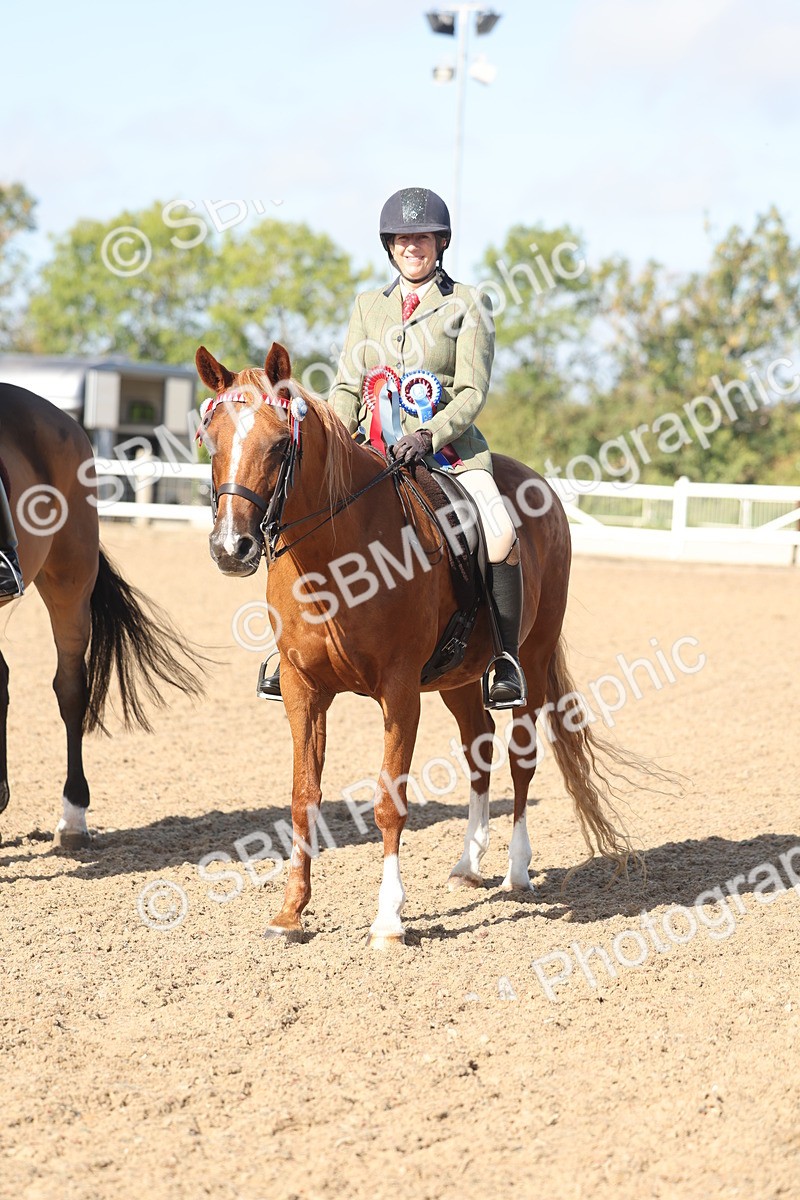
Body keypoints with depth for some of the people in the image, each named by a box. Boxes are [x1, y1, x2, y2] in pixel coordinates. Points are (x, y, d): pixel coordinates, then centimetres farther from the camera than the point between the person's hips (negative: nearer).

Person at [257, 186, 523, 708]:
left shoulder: (467, 304, 4)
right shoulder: (369, 305, 16)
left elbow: (472, 392, -4)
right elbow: (348, 386, 12)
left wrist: (428, 436, -20)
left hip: (450, 448, -4)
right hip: (373, 448, 4)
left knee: (501, 538, -29)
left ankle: (507, 659, -14)